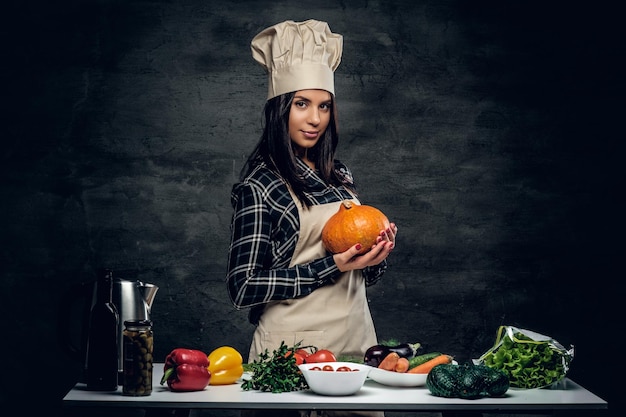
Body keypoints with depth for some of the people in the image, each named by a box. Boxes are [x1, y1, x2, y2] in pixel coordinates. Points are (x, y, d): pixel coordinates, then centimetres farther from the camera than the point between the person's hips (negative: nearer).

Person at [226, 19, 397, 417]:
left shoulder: (340, 176, 10)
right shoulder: (259, 186, -9)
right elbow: (244, 288, -13)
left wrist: (379, 251, -4)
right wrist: (330, 267, -18)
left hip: (356, 341, 6)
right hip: (296, 351, -6)